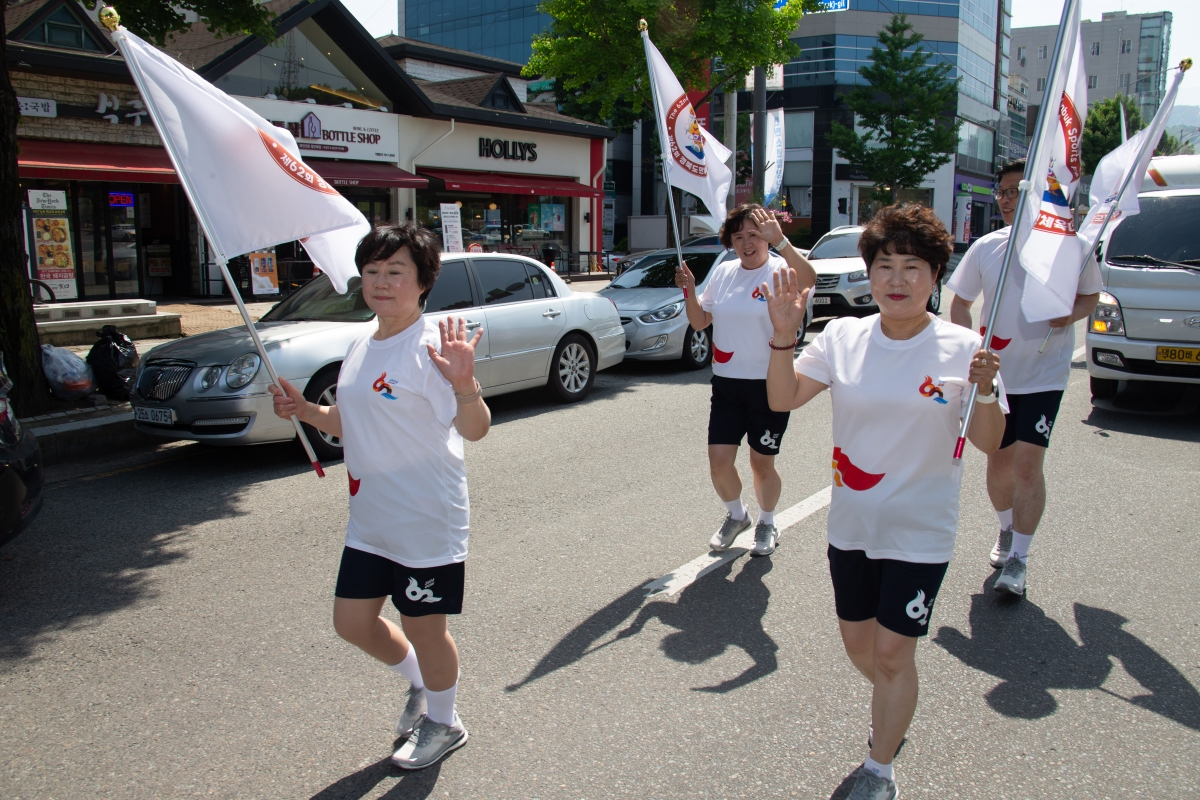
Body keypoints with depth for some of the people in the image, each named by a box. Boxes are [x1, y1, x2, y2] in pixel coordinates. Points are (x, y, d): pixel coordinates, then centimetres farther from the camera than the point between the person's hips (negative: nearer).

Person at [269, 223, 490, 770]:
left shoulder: (431, 347, -18)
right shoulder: (361, 345, 7)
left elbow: (474, 429, -27)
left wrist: (464, 384, -46)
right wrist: (306, 411, 1)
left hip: (426, 520, -8)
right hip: (369, 520, 8)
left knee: (423, 626, 9)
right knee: (353, 622, 17)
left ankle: (443, 723, 37)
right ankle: (421, 685, 44)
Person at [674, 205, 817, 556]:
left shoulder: (781, 271, -10)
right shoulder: (722, 272, 7)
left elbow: (808, 278, -34)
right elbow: (699, 322, 13)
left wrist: (780, 241, -47)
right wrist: (689, 291, -5)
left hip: (768, 385, -4)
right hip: (725, 383, 4)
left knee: (762, 463, 9)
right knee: (719, 459, 1)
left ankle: (767, 524, 35)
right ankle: (736, 515, 30)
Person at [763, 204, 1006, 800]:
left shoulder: (962, 348, -10)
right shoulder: (843, 337, -4)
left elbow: (989, 444, -8)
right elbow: (783, 399, -11)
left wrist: (985, 391, -27)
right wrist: (783, 338, -26)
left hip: (920, 532, -3)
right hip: (850, 523, 4)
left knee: (892, 650, 1)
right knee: (858, 639, 18)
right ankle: (895, 712, 50)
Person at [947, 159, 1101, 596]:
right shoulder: (985, 247, 0)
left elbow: (1091, 296, 8)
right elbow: (960, 303, 7)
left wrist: (1071, 314, -14)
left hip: (1044, 374, -3)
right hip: (995, 373, 3)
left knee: (1027, 463, -11)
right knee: (999, 461, 12)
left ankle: (1019, 559, 0)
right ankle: (1007, 531, 38)